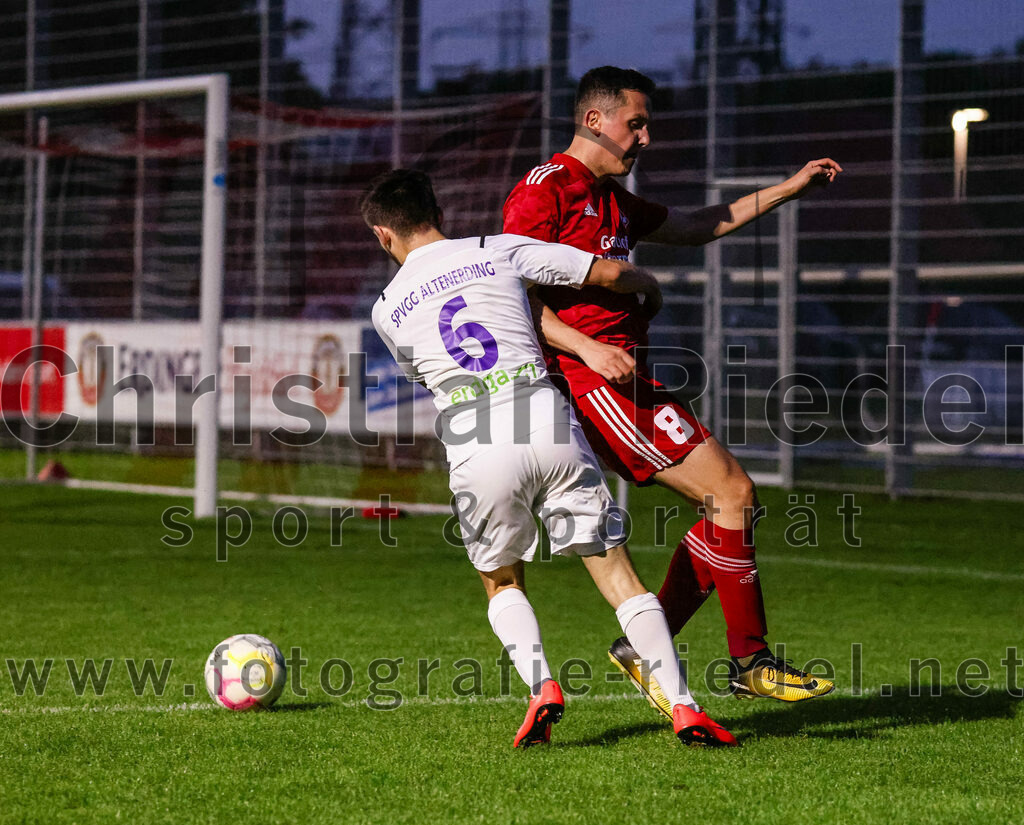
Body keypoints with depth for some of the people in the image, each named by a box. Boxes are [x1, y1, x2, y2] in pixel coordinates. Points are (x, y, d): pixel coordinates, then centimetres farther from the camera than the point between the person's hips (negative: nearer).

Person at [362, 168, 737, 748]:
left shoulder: (388, 310, 15)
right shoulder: (500, 250, 13)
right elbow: (611, 274, 14)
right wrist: (649, 286, 36)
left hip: (475, 450, 0)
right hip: (548, 425, 0)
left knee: (502, 583, 23)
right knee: (617, 573, 6)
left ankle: (541, 686, -2)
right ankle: (683, 705, -5)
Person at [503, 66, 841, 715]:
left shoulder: (614, 200, 24)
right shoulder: (544, 189, -5)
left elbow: (698, 226, 36)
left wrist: (790, 188, 32)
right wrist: (586, 347, -22)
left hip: (624, 378, 10)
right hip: (592, 384, -10)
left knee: (735, 499, 5)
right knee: (731, 492, -13)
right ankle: (751, 663, -6)